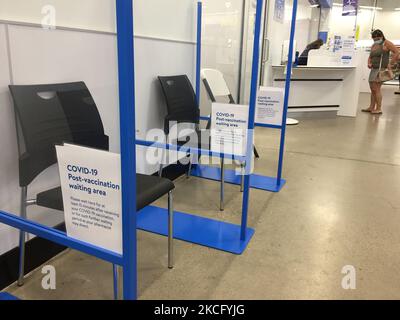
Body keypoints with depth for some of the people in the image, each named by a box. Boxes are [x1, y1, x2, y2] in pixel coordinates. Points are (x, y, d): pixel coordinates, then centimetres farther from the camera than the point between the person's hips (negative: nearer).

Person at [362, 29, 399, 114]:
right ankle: (372, 107, 18)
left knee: (376, 89, -10)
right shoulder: (373, 46, 15)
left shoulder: (386, 43, -6)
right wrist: (369, 63, 2)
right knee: (372, 89, 10)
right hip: (374, 69, 8)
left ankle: (379, 109, -5)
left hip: (381, 69, -8)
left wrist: (390, 64, -13)